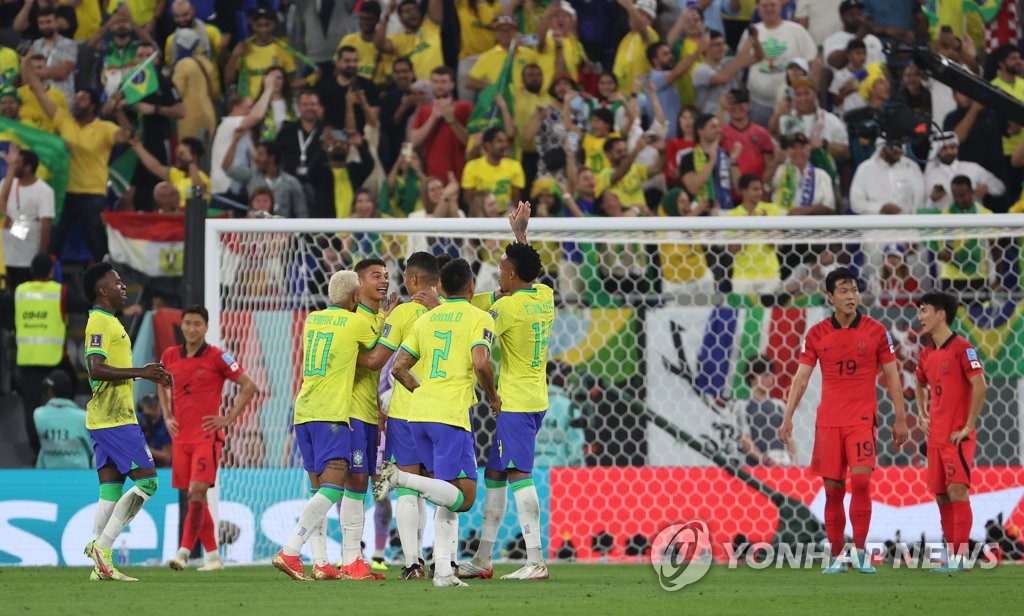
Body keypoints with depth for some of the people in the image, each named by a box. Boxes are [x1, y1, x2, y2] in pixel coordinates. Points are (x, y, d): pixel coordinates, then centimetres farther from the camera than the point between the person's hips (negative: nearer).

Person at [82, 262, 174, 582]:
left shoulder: (107, 322, 19)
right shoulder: (100, 323, -12)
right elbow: (96, 369, -23)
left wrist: (146, 373, 20)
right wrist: (140, 372, -22)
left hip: (105, 420, 10)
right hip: (116, 420, -10)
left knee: (111, 489, 7)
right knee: (146, 480, -9)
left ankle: (102, 564, 4)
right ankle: (103, 545, -11)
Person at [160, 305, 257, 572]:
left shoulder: (217, 357, -6)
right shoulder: (170, 356, 7)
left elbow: (248, 386, -3)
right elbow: (162, 386, 27)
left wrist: (229, 418, -7)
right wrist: (167, 417, 13)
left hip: (207, 437, -5)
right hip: (180, 437, 5)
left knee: (197, 492, -16)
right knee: (195, 497, 8)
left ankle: (184, 551, -19)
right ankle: (212, 555, 17)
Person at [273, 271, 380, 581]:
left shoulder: (312, 320, 16)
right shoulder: (356, 323, -2)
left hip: (303, 413, 7)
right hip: (331, 415, -7)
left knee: (319, 490, 11)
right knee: (332, 488, -12)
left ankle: (321, 562, 4)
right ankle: (289, 552, -24)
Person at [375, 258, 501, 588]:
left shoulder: (425, 319, 17)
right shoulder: (479, 318, -1)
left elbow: (398, 368, 15)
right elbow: (481, 363, -16)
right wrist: (493, 397, 1)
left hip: (419, 413, 7)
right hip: (451, 416, -7)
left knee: (449, 497, 13)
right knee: (463, 497, -6)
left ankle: (443, 570, 4)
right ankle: (400, 478, -22)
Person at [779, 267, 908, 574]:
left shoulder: (876, 331, 1)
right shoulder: (816, 335, 5)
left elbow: (892, 376, 5)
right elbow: (801, 378, 7)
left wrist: (900, 419, 1)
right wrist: (788, 418, 0)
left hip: (862, 419, -2)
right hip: (828, 420, 2)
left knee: (861, 481, -16)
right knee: (832, 489, 2)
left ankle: (860, 551, -7)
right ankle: (837, 556, 10)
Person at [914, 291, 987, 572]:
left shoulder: (961, 348, -10)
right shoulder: (926, 354, 13)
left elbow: (980, 386, -18)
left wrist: (968, 427, -18)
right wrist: (922, 413, 16)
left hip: (958, 436, -8)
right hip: (936, 435, 8)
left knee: (957, 490, -16)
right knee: (942, 496, 7)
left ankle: (961, 556, -17)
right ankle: (953, 555, 13)